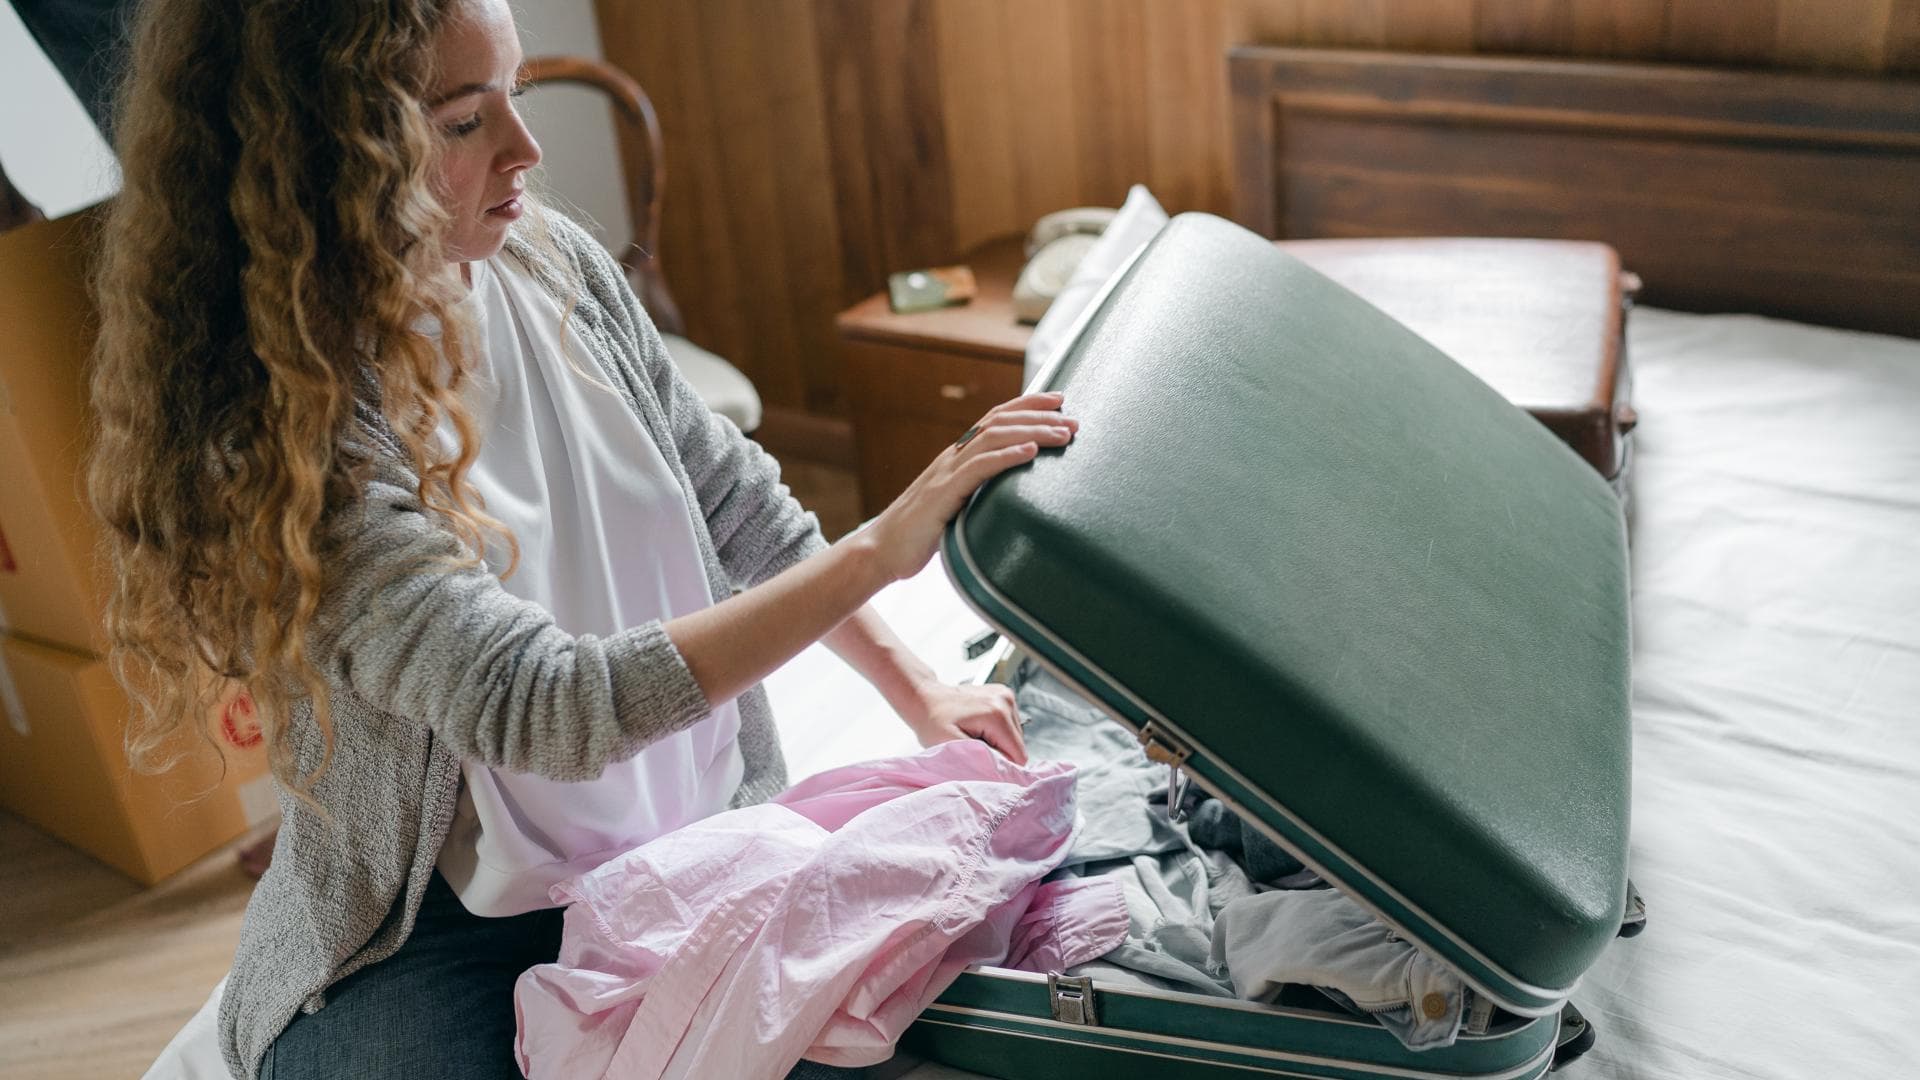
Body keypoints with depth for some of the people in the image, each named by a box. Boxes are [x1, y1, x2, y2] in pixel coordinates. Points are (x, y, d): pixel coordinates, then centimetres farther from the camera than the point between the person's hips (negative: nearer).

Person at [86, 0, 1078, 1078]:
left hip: (691, 839, 5)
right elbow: (547, 708, -30)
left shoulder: (553, 264, -2)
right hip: (435, 934, -4)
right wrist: (883, 548, -31)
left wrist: (915, 687, 5)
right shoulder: (263, 435, -23)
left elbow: (736, 505, 9)